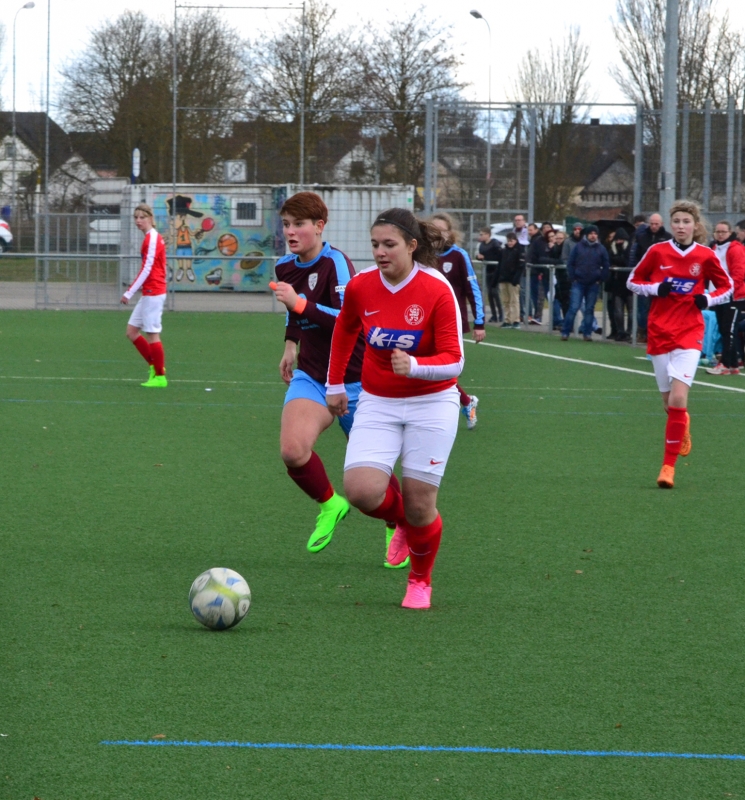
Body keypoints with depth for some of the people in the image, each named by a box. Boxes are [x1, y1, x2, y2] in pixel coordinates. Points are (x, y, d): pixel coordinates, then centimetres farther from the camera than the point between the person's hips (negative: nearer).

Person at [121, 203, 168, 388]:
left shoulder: (152, 238, -14)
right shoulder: (152, 238, 14)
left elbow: (146, 269, -19)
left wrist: (129, 293, -19)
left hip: (153, 293, -10)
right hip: (149, 294, 10)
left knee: (151, 333, -4)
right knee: (131, 331, 11)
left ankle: (160, 377, 3)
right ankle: (155, 366, 17)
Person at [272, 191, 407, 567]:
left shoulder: (335, 263, -19)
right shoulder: (285, 267, 3)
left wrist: (300, 303, -34)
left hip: (353, 379, -5)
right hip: (311, 376, 5)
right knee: (292, 451, -21)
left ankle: (398, 529, 33)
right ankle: (329, 504, 6)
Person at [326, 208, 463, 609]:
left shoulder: (437, 291, -18)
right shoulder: (360, 286, -7)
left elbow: (453, 361, -18)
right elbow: (344, 331, 15)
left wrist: (414, 366, -36)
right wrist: (335, 384, 20)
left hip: (431, 405, -3)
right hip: (378, 403, 3)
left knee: (419, 503, -2)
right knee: (361, 490, -17)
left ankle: (421, 580, 26)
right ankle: (403, 522, 19)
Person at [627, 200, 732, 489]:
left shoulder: (705, 256, -2)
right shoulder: (657, 252, -1)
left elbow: (726, 286, 12)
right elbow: (633, 281, 8)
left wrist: (708, 299, -8)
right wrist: (656, 288, -11)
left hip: (689, 334, -2)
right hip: (659, 332, 2)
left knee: (678, 398, -16)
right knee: (669, 402, 8)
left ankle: (669, 465, -10)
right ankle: (682, 426, 46)